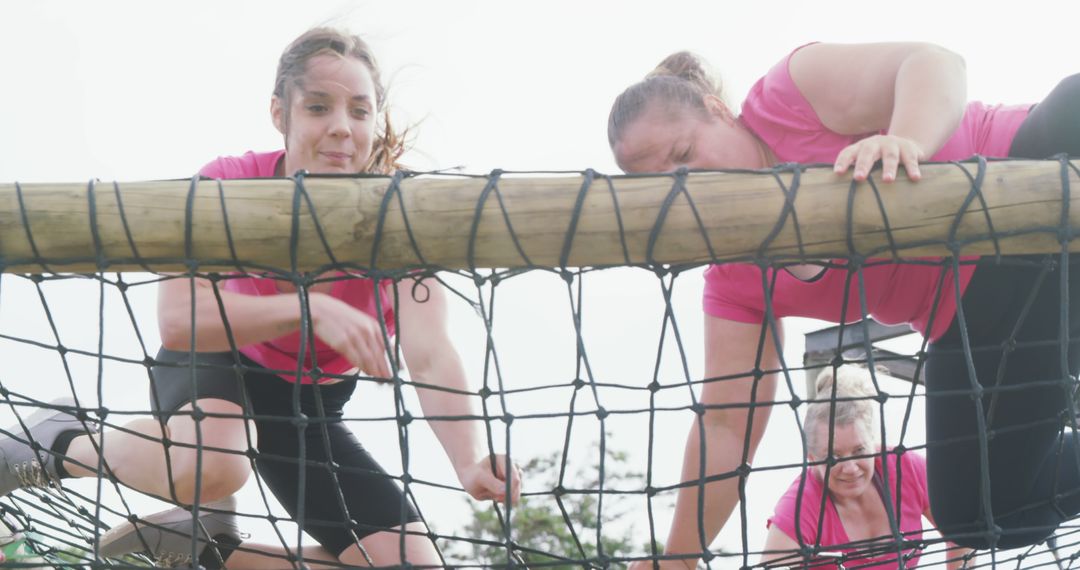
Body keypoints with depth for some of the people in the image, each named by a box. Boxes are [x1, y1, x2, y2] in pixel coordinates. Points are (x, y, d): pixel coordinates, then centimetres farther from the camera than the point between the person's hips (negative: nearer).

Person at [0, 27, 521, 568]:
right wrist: (312, 308, -50)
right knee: (210, 463, -41)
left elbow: (430, 358, -36)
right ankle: (60, 445, -9)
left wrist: (471, 463, -55)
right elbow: (176, 319, -37)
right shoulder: (230, 184, -23)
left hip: (312, 408, 3)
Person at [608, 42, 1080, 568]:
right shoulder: (733, 280, 4)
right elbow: (726, 426, 5)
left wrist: (904, 140, -42)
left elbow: (933, 63, -21)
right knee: (979, 514, -6)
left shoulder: (793, 91, -9)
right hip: (978, 313, 5)